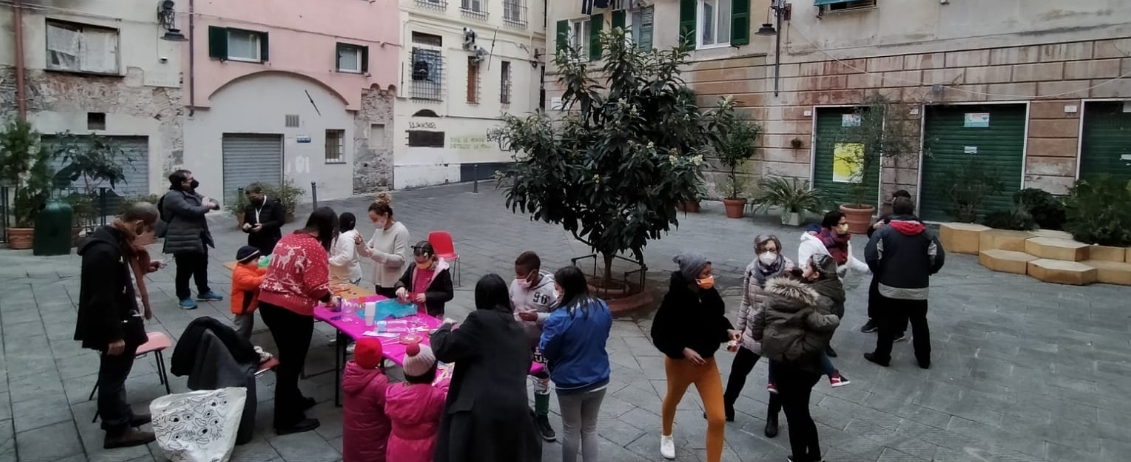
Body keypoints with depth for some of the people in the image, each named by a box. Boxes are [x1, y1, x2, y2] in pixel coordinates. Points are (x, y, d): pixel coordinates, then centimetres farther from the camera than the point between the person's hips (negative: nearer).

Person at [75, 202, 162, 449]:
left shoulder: (117, 239, 5)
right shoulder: (103, 249, -27)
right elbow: (101, 298, -27)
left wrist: (143, 268, 6)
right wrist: (114, 335, -24)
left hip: (122, 321, 10)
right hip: (112, 328, -10)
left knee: (117, 373, 22)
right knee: (112, 375, 4)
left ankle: (122, 415, 38)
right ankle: (117, 431, 17)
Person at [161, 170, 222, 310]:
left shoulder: (192, 194, 16)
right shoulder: (173, 196, -15)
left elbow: (214, 203, 18)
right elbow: (190, 211, -26)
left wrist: (212, 203, -7)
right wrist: (206, 206, -7)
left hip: (199, 238, 9)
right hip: (183, 241, -9)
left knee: (201, 267, 19)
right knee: (185, 270, -1)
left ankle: (204, 292, 33)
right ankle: (184, 297, 11)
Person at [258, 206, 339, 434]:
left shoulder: (286, 239, 11)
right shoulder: (315, 248, -15)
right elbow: (317, 287, -20)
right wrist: (330, 299, 0)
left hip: (267, 303, 9)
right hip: (293, 310, -9)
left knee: (286, 357, 24)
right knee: (292, 362, 5)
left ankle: (293, 399, 41)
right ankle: (287, 420, 16)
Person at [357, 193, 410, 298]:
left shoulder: (400, 231, -15)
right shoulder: (379, 230, 8)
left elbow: (400, 259, -20)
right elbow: (368, 251, 15)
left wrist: (377, 255, -30)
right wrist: (360, 244, -6)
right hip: (379, 282, 8)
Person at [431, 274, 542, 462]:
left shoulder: (480, 319, -5)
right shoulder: (517, 328, 14)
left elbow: (443, 348, -5)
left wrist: (445, 327, 15)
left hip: (481, 410, -6)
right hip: (515, 409, 6)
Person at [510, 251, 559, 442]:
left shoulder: (550, 289, -23)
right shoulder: (515, 284, -8)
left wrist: (537, 317, -30)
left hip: (540, 343, -4)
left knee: (542, 381, 12)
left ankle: (542, 418, 31)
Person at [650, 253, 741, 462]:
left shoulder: (710, 294, -14)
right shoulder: (675, 298, -28)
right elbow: (659, 334, -21)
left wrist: (729, 331, -12)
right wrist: (683, 350, -28)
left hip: (707, 362, 3)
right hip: (680, 362, -3)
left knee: (718, 419, -3)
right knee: (673, 400, 28)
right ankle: (666, 436, 61)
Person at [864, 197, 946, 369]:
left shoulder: (885, 231, -5)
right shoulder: (926, 233, 2)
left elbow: (871, 255, -12)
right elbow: (938, 258, -1)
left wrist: (880, 273, 5)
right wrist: (925, 272, 15)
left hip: (891, 287, -2)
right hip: (918, 289, 2)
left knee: (888, 323, 8)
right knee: (920, 324, 15)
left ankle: (881, 356, 17)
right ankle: (924, 359, 25)